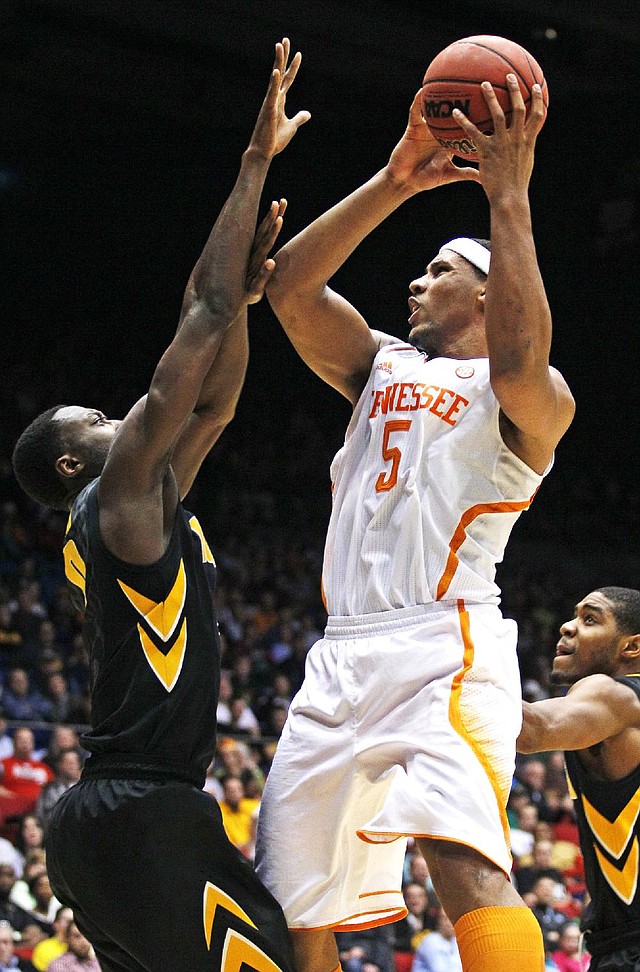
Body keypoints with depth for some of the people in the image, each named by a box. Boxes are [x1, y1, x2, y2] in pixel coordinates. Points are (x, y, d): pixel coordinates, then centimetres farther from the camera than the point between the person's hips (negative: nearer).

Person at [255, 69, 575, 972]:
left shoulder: (535, 399, 5)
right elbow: (289, 287, 9)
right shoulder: (382, 364, 24)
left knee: (465, 859, -32)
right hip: (345, 652, 7)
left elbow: (518, 361, -21)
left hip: (446, 647, -7)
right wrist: (392, 185, 2)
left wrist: (508, 198, -18)